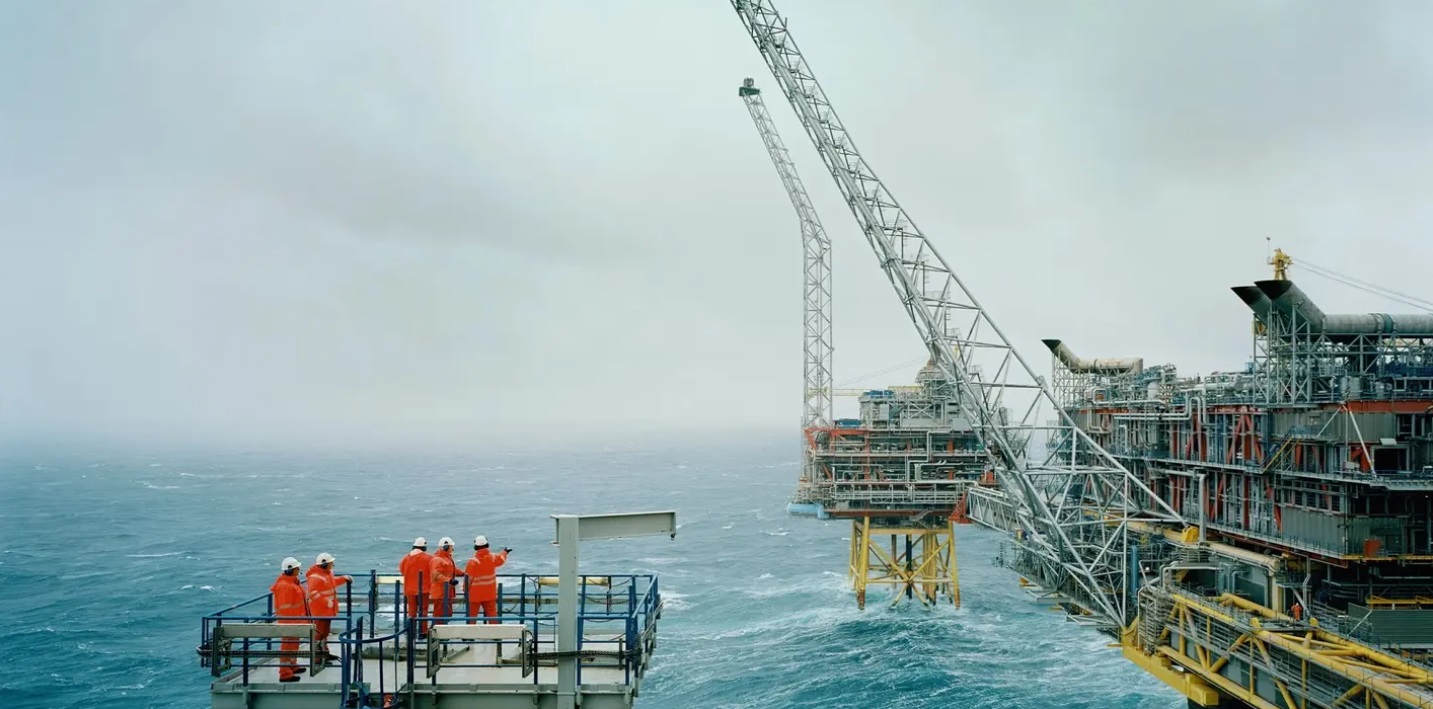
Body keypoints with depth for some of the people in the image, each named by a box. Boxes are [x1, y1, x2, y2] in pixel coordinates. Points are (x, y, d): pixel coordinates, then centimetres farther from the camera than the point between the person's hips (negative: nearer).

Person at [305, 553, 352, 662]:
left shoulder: (327, 573, 8)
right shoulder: (315, 577, -24)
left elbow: (332, 582, 27)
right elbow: (313, 593, -30)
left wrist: (344, 578, 14)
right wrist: (326, 602, -31)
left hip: (327, 609, 10)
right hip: (320, 610, -10)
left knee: (325, 631, 20)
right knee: (320, 632, -4)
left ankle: (325, 653, 33)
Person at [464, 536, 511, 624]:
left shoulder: (472, 561, -17)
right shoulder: (493, 558, -4)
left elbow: (468, 578, -12)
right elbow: (501, 559, 20)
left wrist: (466, 590, 3)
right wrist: (504, 552, 42)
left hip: (475, 594, -3)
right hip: (490, 593, 3)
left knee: (472, 615, 5)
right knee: (492, 614, 8)